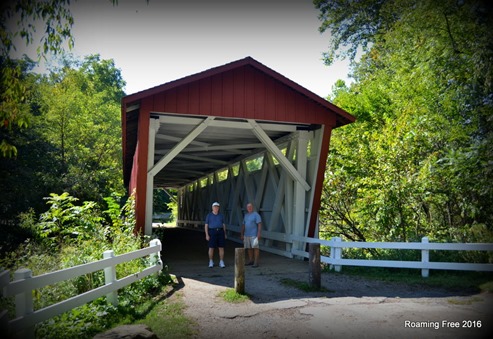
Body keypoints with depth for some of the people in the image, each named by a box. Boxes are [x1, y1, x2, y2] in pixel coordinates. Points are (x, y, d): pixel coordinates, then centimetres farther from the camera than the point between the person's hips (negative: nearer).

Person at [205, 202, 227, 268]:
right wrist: (207, 235, -9)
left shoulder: (221, 215, 9)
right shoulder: (209, 215, 1)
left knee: (221, 247, -1)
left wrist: (225, 234, 5)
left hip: (220, 232, 2)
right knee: (211, 247, -2)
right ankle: (211, 262, 11)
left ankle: (221, 263, 5)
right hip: (212, 232, -2)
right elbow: (206, 226, 0)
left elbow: (223, 225, 11)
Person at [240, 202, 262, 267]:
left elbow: (259, 224, -11)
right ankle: (251, 261, 19)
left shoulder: (256, 215, -5)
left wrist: (259, 234, -19)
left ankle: (256, 262, -7)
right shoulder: (246, 215, 15)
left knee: (255, 248, -7)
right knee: (249, 248, 9)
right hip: (246, 235, 6)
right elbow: (243, 225, 18)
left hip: (254, 235, -6)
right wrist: (242, 234, 14)